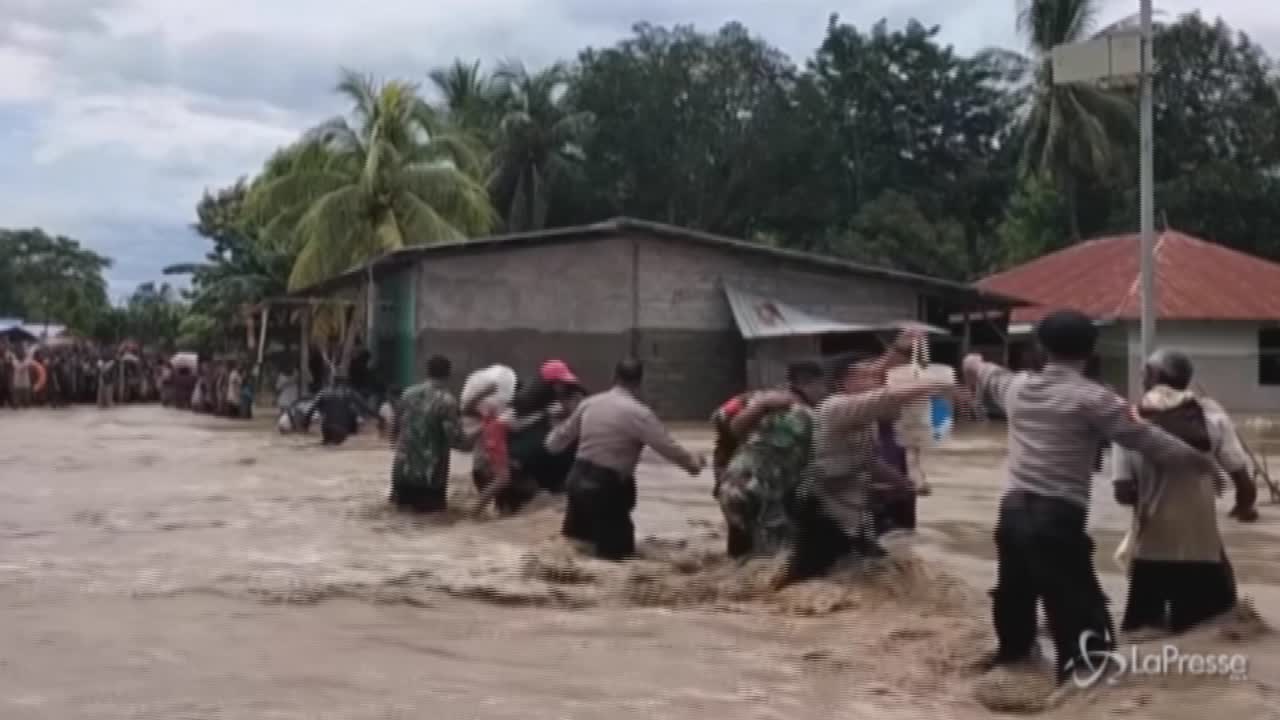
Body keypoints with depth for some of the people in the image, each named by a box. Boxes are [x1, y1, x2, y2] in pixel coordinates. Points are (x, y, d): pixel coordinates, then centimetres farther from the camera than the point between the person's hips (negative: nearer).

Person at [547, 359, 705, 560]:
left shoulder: (590, 403, 7)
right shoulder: (638, 413, -12)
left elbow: (560, 438, 20)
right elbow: (667, 446, -13)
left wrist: (552, 442, 43)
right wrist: (693, 462, 4)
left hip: (577, 479, 7)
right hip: (604, 486, -7)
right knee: (620, 550, 2)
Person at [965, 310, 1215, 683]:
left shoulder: (1017, 386, 10)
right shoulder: (1092, 398, -8)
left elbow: (978, 371, 31)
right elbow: (1148, 440, -8)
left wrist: (974, 362, 55)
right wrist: (1202, 461, 3)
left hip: (1013, 509, 7)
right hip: (1058, 516, -6)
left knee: (1014, 589, 24)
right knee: (1076, 605, -7)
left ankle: (1011, 649, 43)